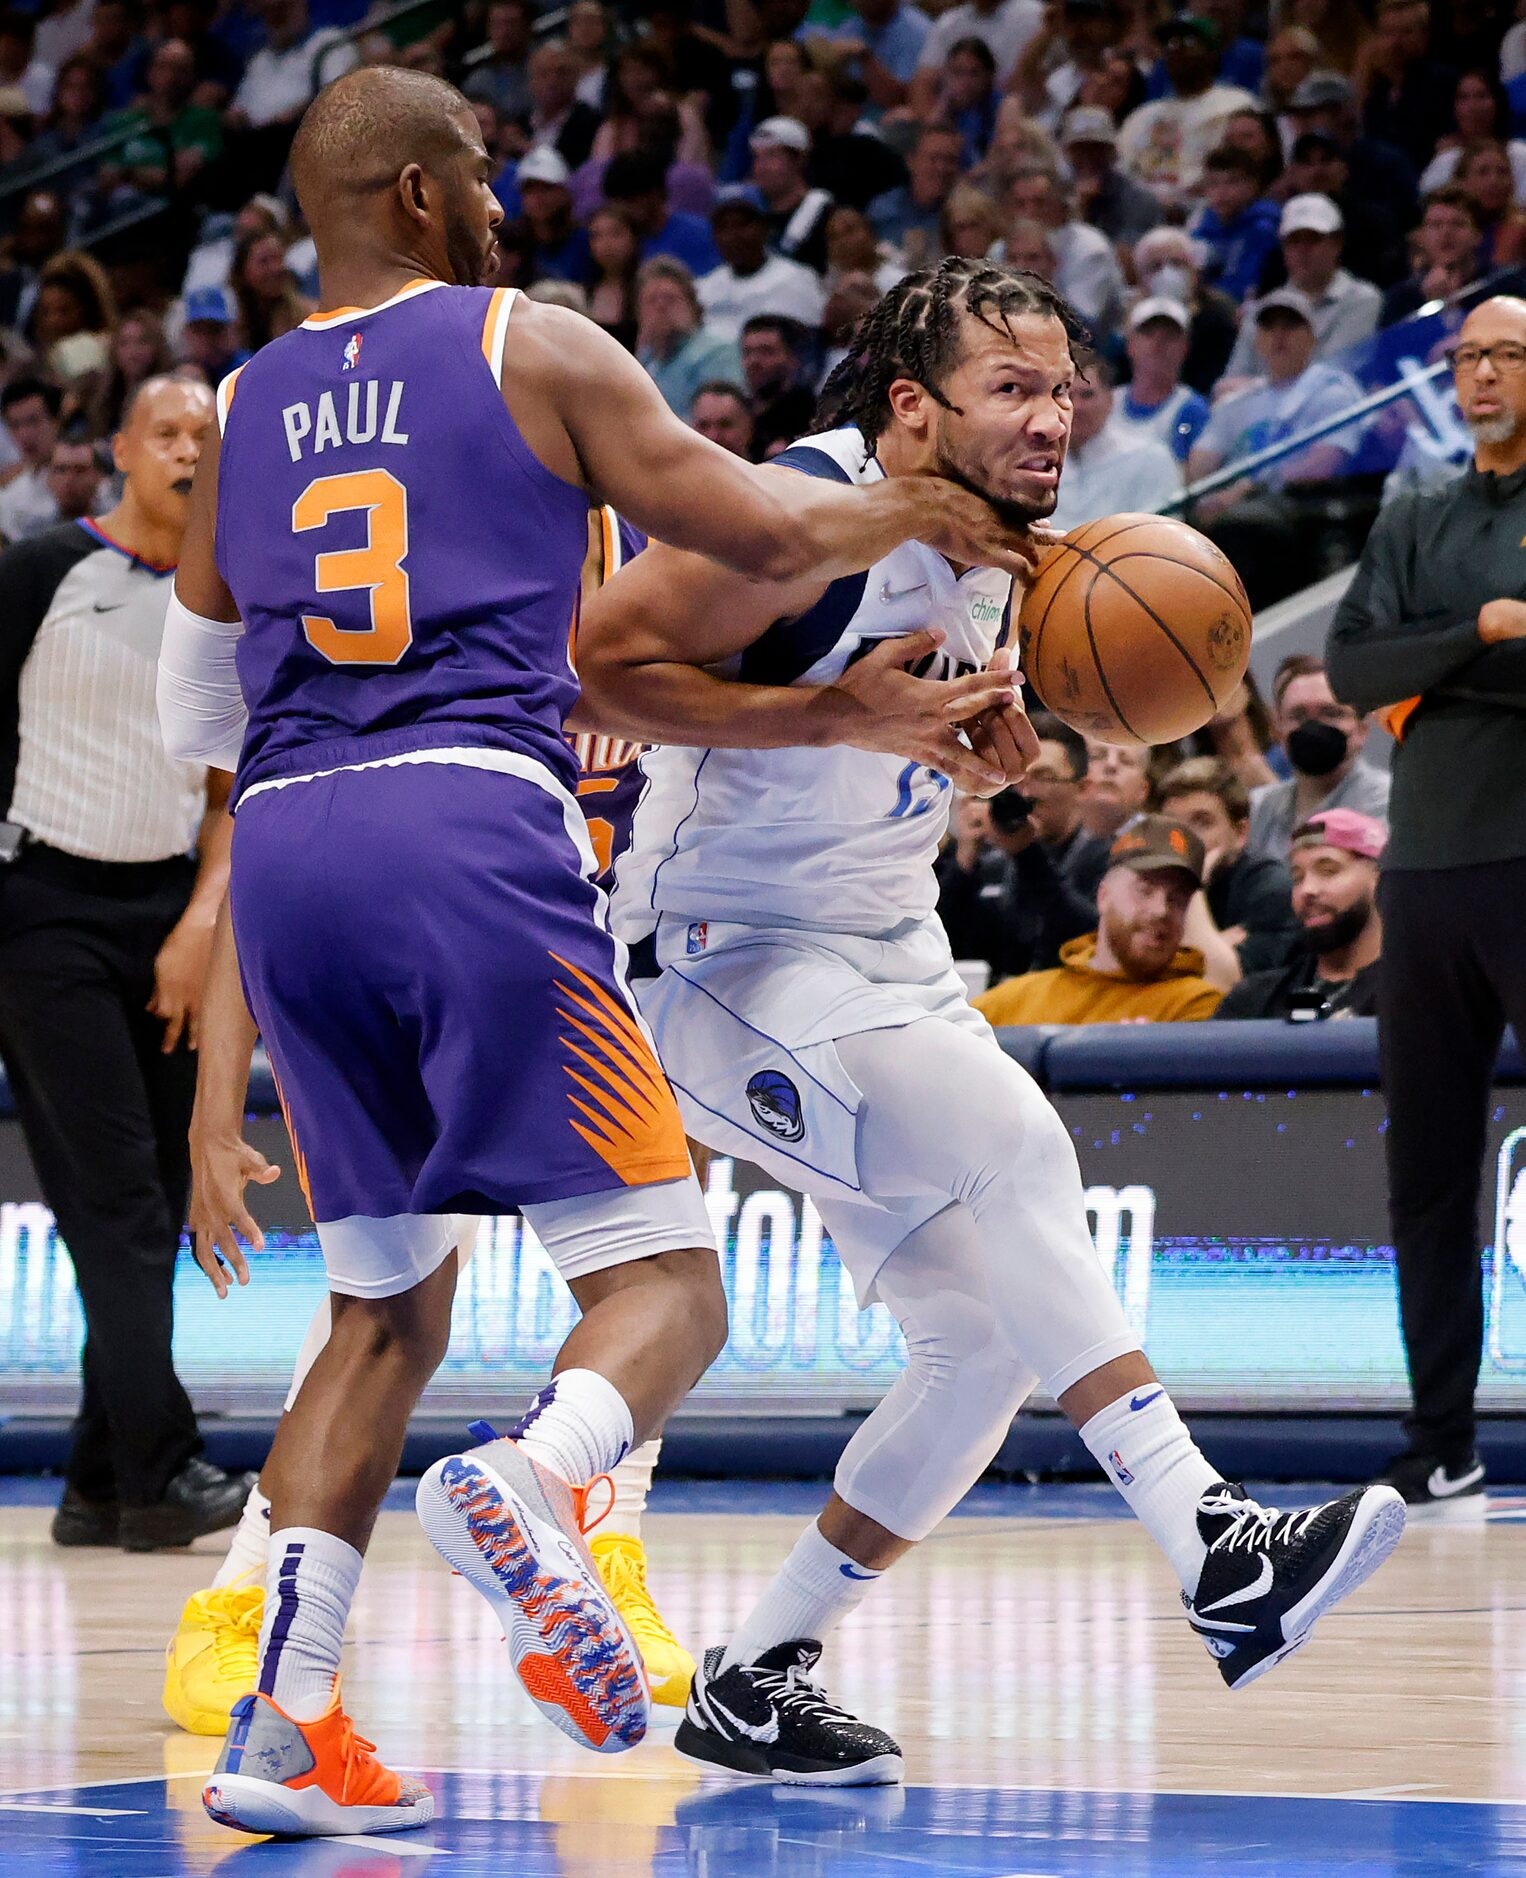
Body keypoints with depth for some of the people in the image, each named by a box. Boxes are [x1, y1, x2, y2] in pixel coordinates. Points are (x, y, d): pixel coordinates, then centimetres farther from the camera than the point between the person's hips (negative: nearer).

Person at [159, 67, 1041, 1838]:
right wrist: (918, 509, 19)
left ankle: (281, 1728, 4)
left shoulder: (239, 412, 20)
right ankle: (529, 1483, -35)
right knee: (663, 1280, 0)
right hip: (473, 827, -5)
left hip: (282, 842, 5)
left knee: (386, 1309, 17)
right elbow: (762, 532, 0)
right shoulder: (536, 351, 6)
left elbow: (191, 721, 25)